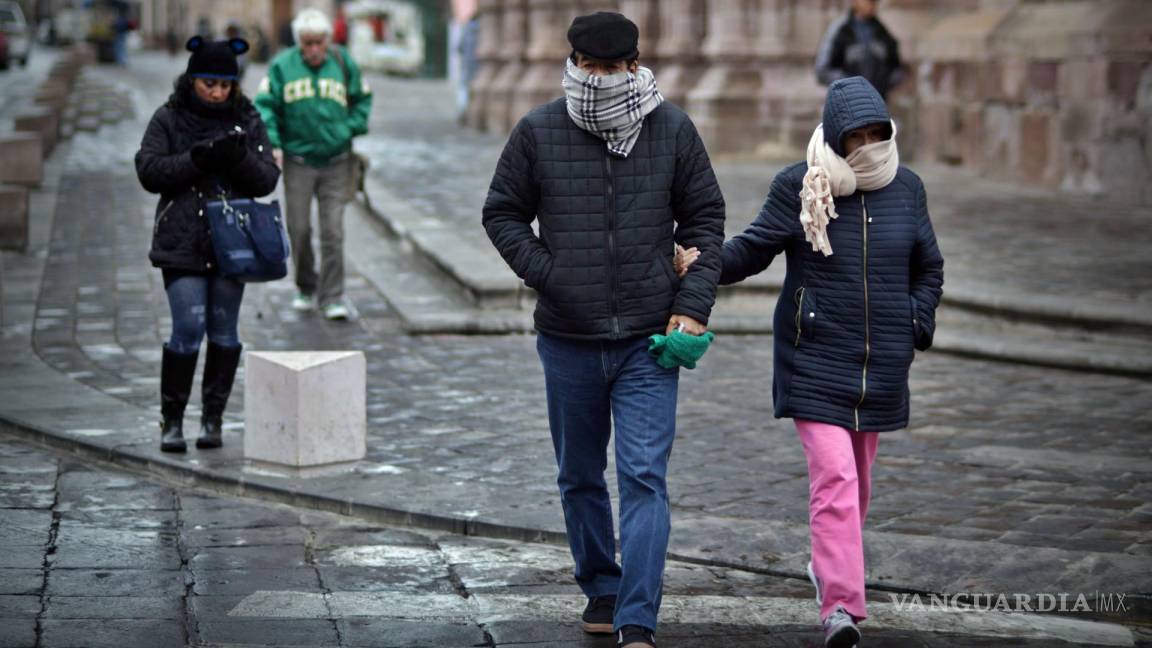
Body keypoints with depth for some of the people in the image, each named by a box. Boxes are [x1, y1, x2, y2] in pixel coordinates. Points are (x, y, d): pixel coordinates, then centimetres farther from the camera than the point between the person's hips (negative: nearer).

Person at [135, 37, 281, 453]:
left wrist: (241, 158, -19)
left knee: (224, 331, 6)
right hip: (183, 243, -2)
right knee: (188, 328, -9)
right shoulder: (169, 119, 1)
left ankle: (213, 419, 17)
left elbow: (267, 180, 1)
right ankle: (172, 420, 2)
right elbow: (149, 170, -7)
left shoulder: (247, 121, 5)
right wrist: (195, 158, -20)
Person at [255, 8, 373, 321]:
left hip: (336, 163, 0)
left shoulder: (344, 64, 1)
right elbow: (264, 105, -1)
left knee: (333, 232, -4)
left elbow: (363, 99, 13)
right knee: (299, 230, 5)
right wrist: (272, 143, -13)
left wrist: (352, 130, -2)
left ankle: (332, 298, 1)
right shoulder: (282, 66, -3)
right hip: (298, 162, 0)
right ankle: (306, 290, 24)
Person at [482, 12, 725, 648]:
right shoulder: (537, 131, -2)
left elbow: (705, 218, 8)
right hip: (568, 340, 2)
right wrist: (548, 275, -5)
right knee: (579, 477, 15)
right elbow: (501, 214, 8)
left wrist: (692, 304, -2)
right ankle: (600, 588, 34)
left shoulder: (673, 129, 0)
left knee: (644, 477, -9)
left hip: (648, 340, -1)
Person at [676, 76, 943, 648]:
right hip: (815, 362, -4)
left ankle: (828, 566, 39)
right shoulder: (799, 187, -5)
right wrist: (704, 264, -22)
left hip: (880, 365, 4)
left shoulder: (905, 188, 5)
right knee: (834, 477, -16)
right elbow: (753, 248, -4)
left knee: (857, 478, 15)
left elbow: (928, 268, 17)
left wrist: (916, 328, 6)